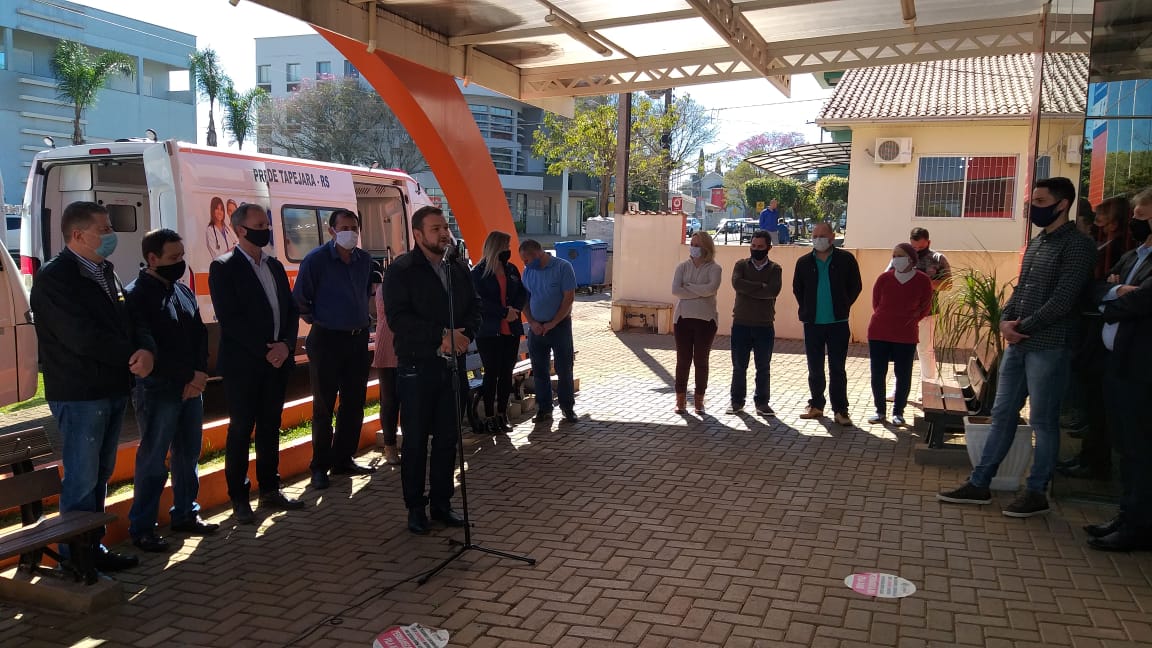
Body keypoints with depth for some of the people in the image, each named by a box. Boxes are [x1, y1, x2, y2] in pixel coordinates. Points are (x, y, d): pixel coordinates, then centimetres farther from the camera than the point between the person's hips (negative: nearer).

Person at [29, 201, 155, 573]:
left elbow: (131, 321, 9)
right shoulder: (54, 279, -12)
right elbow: (83, 338, -21)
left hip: (112, 389, 8)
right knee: (82, 480, -2)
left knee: (101, 475, 15)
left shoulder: (105, 273, 13)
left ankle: (93, 548, 26)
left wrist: (147, 350, -13)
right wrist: (133, 357, -12)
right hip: (80, 394, -8)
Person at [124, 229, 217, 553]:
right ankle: (141, 527, 9)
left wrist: (200, 373, -5)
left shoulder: (184, 291, 13)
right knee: (153, 460, -2)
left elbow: (200, 335, 11)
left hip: (191, 387, 7)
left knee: (188, 454, 14)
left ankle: (185, 514, 27)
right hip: (156, 390, -7)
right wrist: (186, 377, -15)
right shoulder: (135, 296, -9)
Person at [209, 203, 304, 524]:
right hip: (243, 364, -6)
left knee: (270, 428, 12)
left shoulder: (275, 266, 13)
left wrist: (286, 345, -6)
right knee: (241, 431, 2)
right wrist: (265, 351, -15)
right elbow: (230, 319, -14)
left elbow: (291, 309, 10)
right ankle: (239, 498, 12)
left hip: (277, 361, 6)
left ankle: (270, 490, 23)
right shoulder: (223, 268, -6)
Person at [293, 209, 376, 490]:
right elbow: (299, 299, -7)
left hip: (358, 339, 6)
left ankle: (343, 459, 23)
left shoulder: (364, 260, 6)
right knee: (324, 406, 2)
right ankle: (320, 466, 13)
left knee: (354, 404, 10)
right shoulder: (315, 260, -10)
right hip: (327, 340, -5)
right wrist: (317, 320, -1)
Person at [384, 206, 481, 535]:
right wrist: (441, 336, -21)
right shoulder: (401, 270, -6)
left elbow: (475, 307, 11)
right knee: (415, 440, 4)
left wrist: (465, 335, -9)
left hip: (452, 365, 5)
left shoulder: (459, 268, 11)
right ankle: (415, 507, 16)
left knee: (448, 437, 10)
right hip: (416, 368, -5)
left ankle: (441, 502, 22)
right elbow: (398, 319, -15)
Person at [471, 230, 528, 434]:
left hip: (511, 331, 5)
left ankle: (502, 414, 18)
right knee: (492, 373, 0)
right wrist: (504, 312, -18)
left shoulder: (512, 270, 9)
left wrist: (515, 309, -12)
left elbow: (523, 293, 8)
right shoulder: (479, 273, -6)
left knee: (507, 373, 8)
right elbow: (479, 301, -14)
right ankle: (490, 417, 8)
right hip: (489, 331, -5)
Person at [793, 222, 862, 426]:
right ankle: (816, 406, 22)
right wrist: (807, 309, 8)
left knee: (837, 369, 1)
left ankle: (840, 410, 7)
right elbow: (797, 289, 14)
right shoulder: (804, 262, 3)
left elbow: (855, 286, 5)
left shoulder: (845, 259, -2)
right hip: (813, 323, 2)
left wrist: (843, 306, 0)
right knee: (815, 368, 10)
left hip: (838, 322, -2)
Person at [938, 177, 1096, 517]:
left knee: (1043, 421, 2)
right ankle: (979, 484, 17)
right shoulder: (1036, 242, 15)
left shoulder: (1077, 245, -9)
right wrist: (1005, 320, 0)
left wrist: (1022, 326, -13)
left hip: (1049, 345, -8)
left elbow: (1063, 299, -17)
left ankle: (1036, 492, 13)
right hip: (1018, 343, 8)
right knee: (1002, 415, 11)